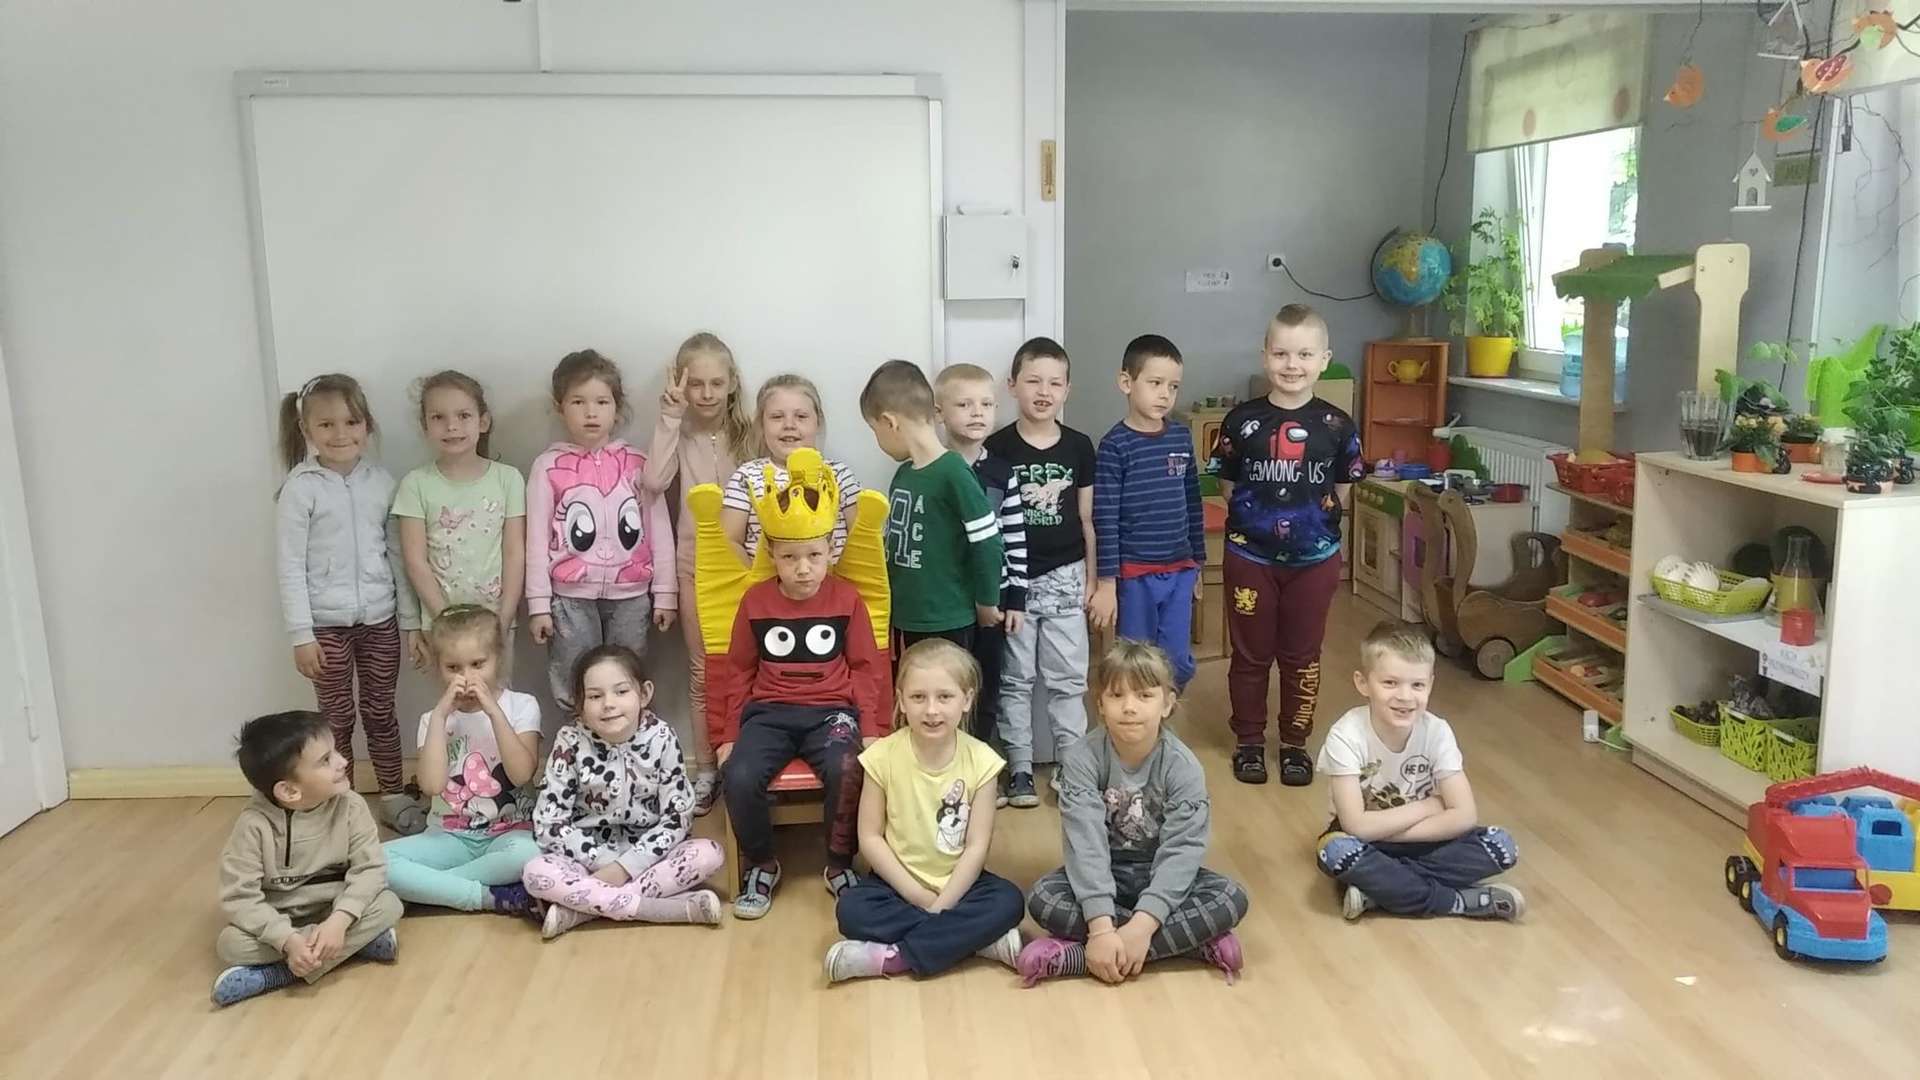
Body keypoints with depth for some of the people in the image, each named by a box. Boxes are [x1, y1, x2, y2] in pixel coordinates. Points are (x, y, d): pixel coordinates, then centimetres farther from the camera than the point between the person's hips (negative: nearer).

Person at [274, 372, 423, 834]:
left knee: (380, 712, 13)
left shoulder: (381, 481, 2)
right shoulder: (301, 487, -8)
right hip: (327, 623, -3)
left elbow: (397, 553, 7)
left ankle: (394, 798, 26)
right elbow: (291, 565, -8)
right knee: (337, 719, 8)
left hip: (379, 618, 3)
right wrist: (301, 634, -11)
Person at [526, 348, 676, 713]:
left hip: (630, 594, 1)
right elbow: (538, 540, 1)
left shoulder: (637, 463, 3)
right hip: (571, 597, -1)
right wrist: (538, 604, -1)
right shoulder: (548, 467, -1)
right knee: (573, 691, 3)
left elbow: (659, 532, 6)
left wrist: (665, 592, 5)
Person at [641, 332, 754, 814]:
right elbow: (654, 482, -19)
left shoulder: (747, 434, -3)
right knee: (703, 671, 8)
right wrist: (671, 418, -18)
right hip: (695, 566, 1)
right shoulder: (679, 434, -1)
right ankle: (706, 770, 17)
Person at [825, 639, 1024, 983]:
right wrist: (916, 895, -15)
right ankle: (979, 939, -23)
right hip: (900, 882, 0)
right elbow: (870, 837, -9)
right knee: (851, 910, -28)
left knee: (1008, 902, -27)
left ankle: (891, 957, -25)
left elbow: (977, 846, -11)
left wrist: (940, 905, -18)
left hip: (958, 882, 0)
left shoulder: (979, 760, -13)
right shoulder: (884, 756, -13)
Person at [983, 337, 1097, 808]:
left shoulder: (1079, 447, 1)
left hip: (1064, 578, 2)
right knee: (1014, 679, 8)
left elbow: (1086, 518, 7)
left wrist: (1091, 578, 7)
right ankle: (1019, 768, 18)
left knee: (1068, 678, 7)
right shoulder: (996, 448, -6)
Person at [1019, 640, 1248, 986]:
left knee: (1231, 898, -26)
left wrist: (1142, 925, -35)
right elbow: (1085, 843, -25)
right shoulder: (1083, 759, -16)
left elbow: (1181, 850, -22)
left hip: (1162, 877, 0)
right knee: (1042, 898, -28)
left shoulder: (1183, 767, -15)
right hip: (1102, 876, 0)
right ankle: (1196, 943, -27)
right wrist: (1101, 927, -36)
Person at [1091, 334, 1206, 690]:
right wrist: (1106, 581, -14)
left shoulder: (1182, 436, 5)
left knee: (1179, 664, 10)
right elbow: (1105, 519, -12)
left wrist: (1198, 560, 16)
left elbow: (1192, 502, 13)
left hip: (1180, 571, 5)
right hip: (1135, 574, -5)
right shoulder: (1115, 445, -11)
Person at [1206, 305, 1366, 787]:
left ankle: (1295, 743, 27)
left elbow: (1341, 494, 6)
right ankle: (1249, 741, 25)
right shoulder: (1241, 421, -7)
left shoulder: (1337, 426, -5)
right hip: (1250, 557, -1)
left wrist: (1312, 519, 1)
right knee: (1249, 654, 10)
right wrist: (1258, 516, -1)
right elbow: (1228, 488, 2)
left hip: (1315, 559, 1)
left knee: (1302, 656, 12)